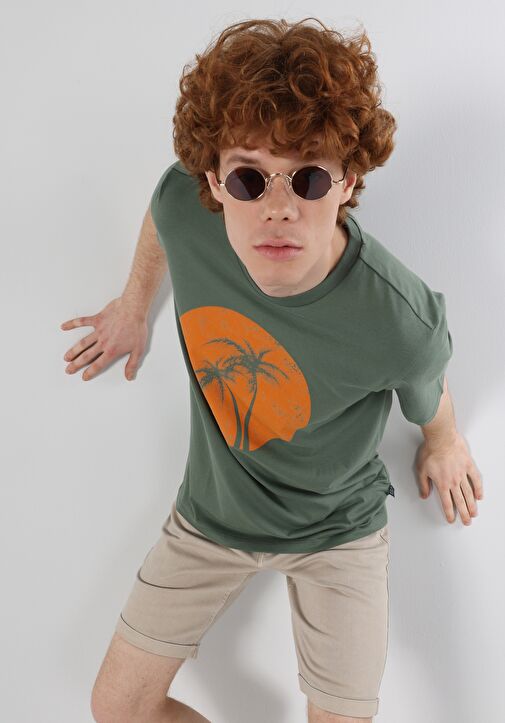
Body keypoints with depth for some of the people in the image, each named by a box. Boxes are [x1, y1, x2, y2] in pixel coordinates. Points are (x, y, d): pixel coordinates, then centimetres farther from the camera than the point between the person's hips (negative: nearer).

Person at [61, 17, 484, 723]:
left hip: (336, 527, -2)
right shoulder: (186, 203, -25)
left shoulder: (401, 325, -34)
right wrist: (136, 304, 15)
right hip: (214, 511, 4)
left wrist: (442, 439, 12)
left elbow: (426, 388, -9)